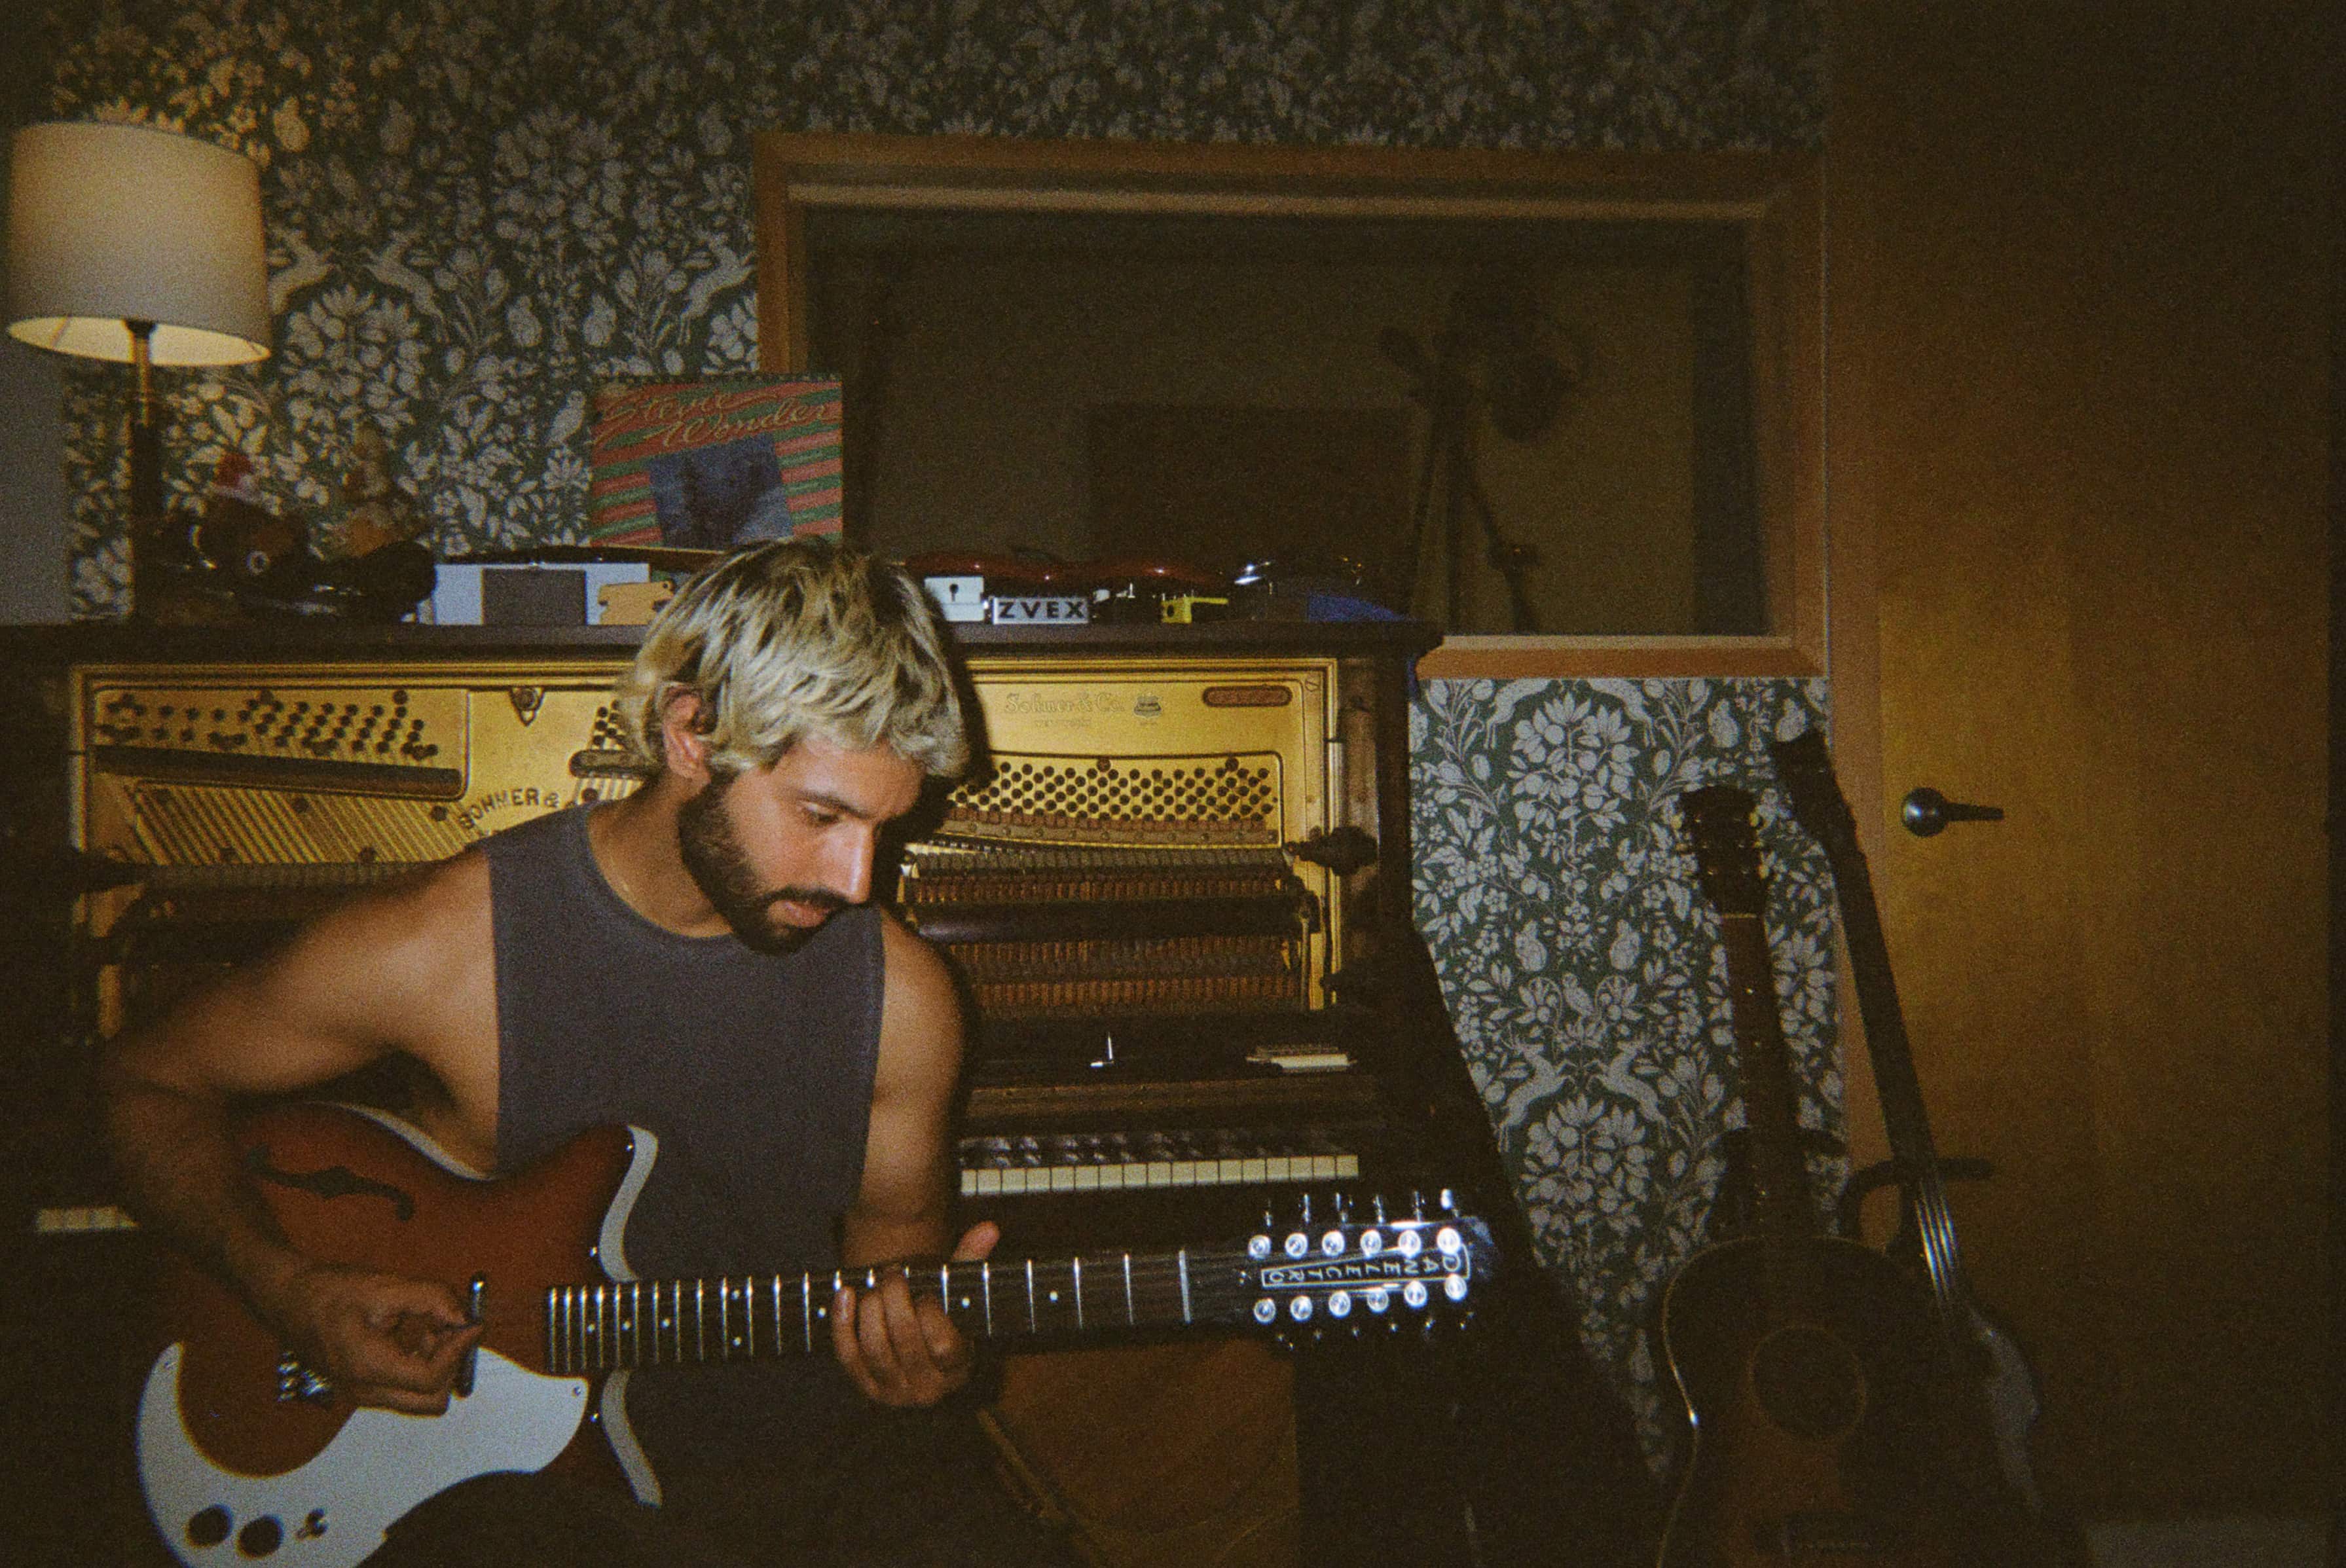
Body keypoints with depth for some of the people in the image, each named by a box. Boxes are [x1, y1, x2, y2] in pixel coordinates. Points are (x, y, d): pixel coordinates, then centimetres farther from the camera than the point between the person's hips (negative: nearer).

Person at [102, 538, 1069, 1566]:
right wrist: (290, 1293, -10)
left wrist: (911, 1328, -11)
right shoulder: (445, 949, -11)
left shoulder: (900, 996, -4)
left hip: (818, 1459, 3)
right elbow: (151, 1083, 3)